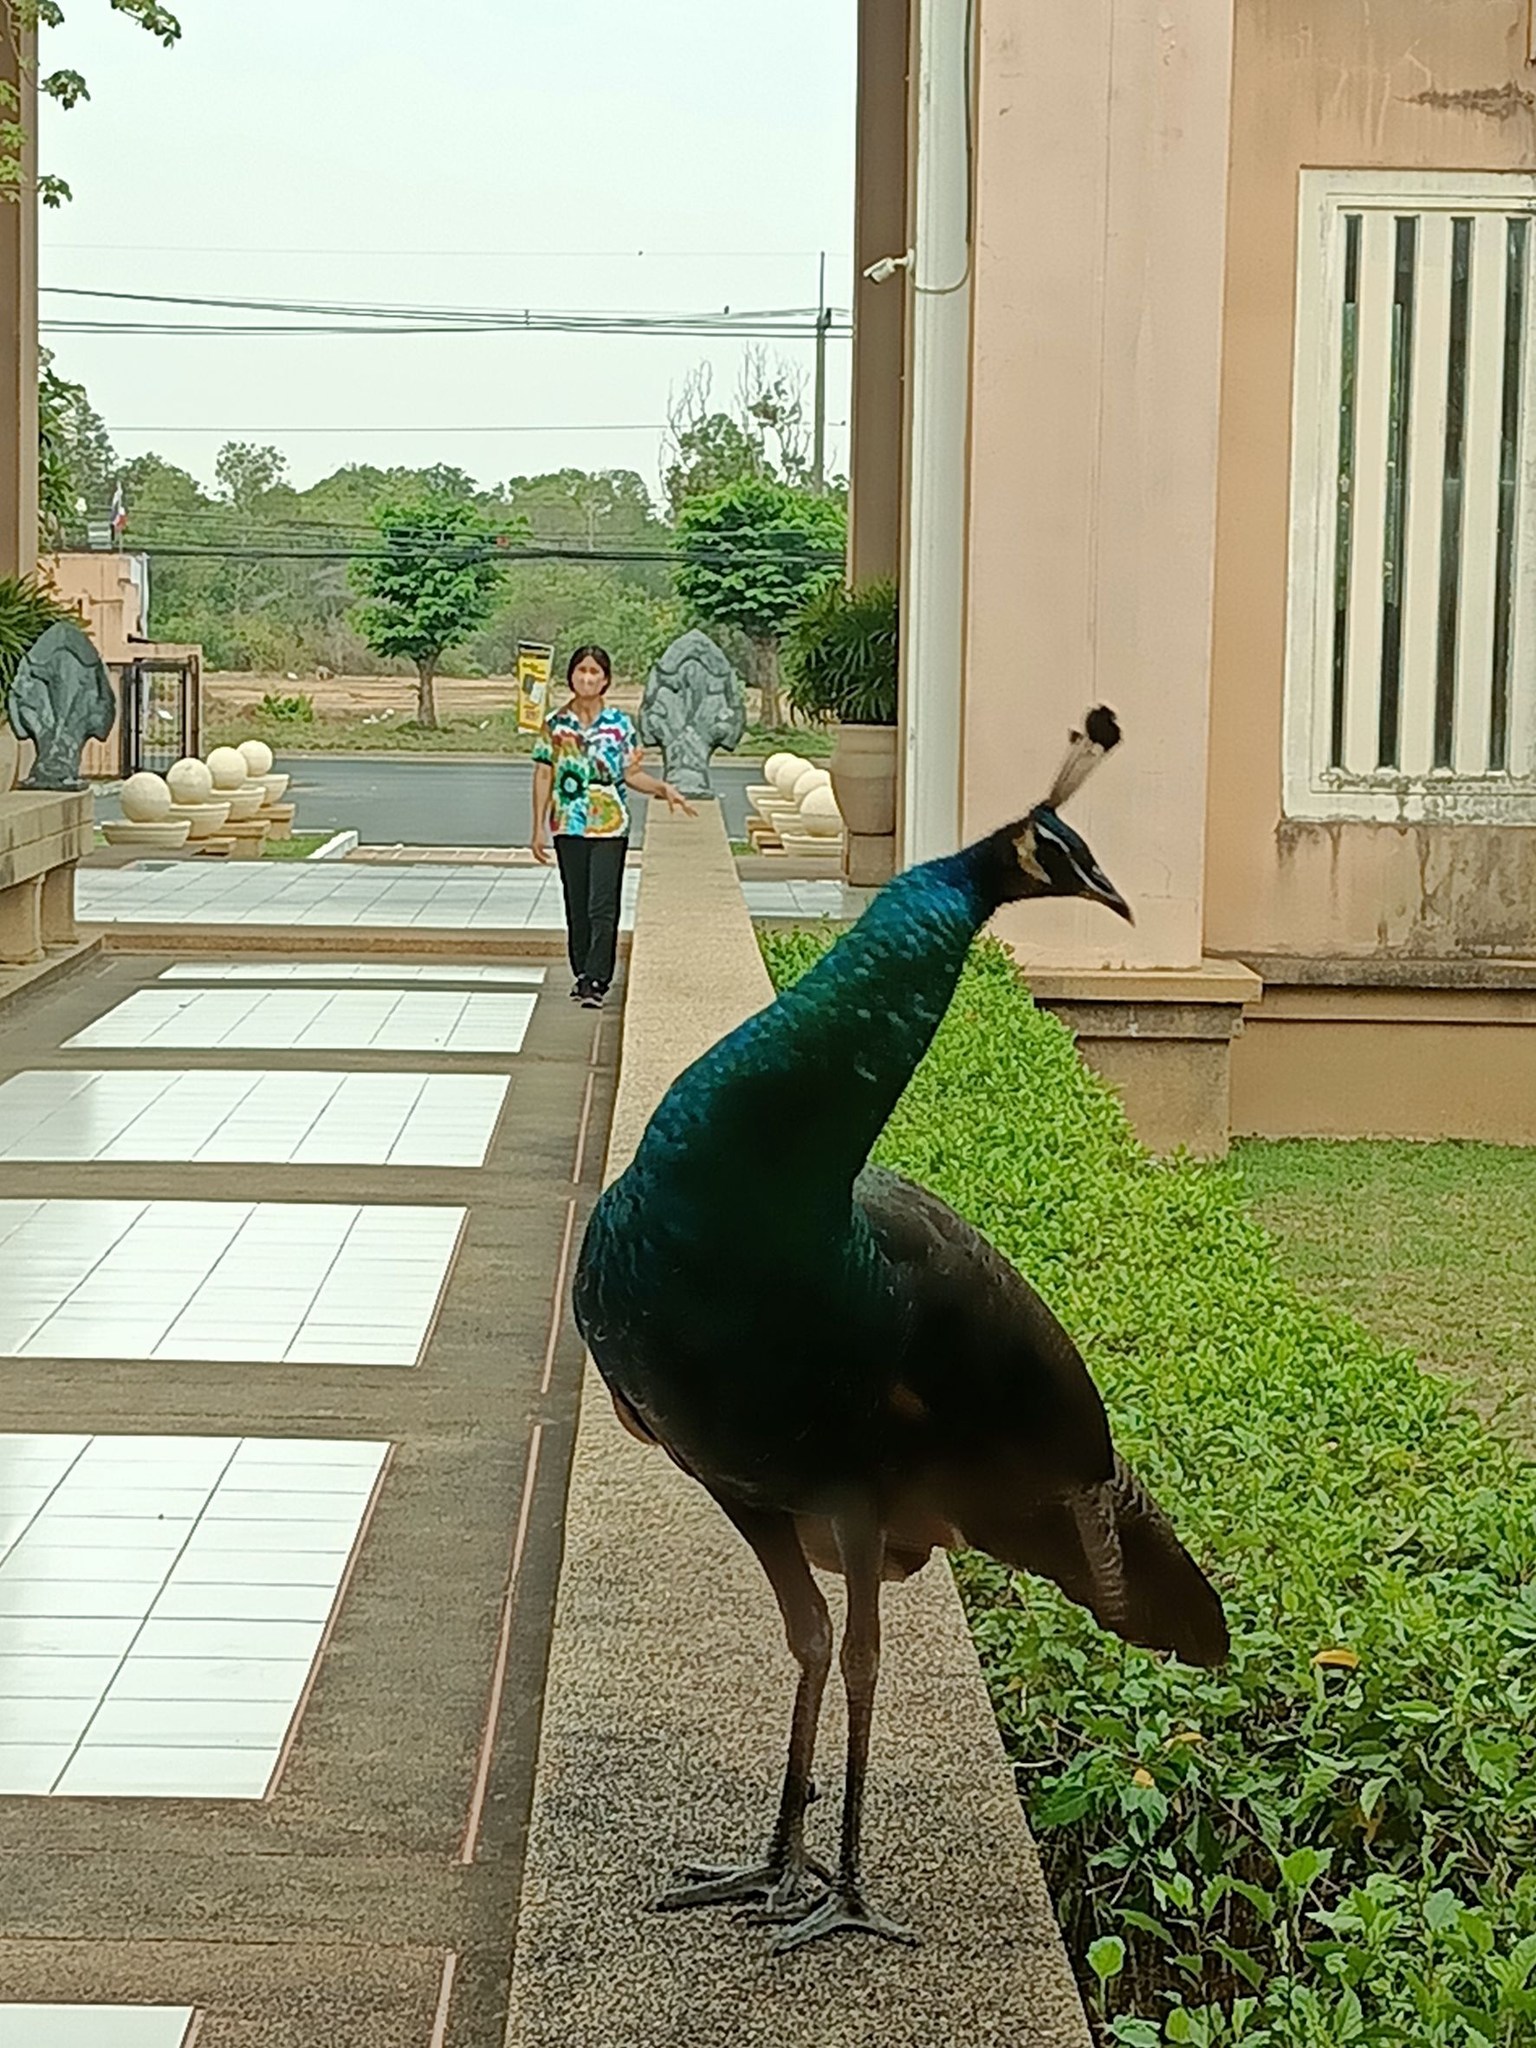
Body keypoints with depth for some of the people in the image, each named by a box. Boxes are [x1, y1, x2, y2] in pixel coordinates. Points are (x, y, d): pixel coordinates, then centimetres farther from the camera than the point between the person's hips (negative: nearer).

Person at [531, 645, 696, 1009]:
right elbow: (543, 777, 6)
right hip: (568, 826, 2)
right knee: (577, 907, 10)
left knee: (603, 907, -8)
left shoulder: (620, 723, 2)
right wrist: (539, 828, 3)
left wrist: (663, 789, -11)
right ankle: (582, 972, 21)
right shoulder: (555, 724, 4)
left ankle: (595, 981, -8)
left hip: (610, 827, -2)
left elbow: (631, 774, 6)